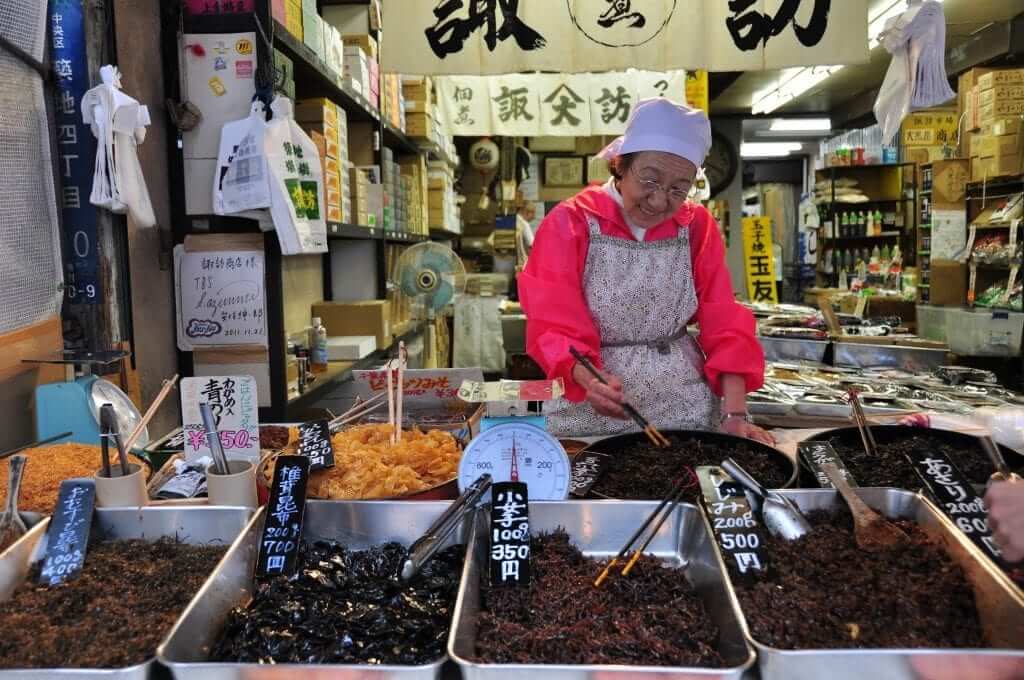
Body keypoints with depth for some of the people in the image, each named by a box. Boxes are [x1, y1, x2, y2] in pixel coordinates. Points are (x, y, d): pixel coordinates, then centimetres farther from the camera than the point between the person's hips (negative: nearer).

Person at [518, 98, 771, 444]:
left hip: (684, 410, 2)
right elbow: (555, 329, -14)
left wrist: (735, 414, -12)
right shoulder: (569, 223, -8)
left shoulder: (697, 227, 2)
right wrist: (590, 380, -33)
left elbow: (724, 327, -1)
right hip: (589, 414, -2)